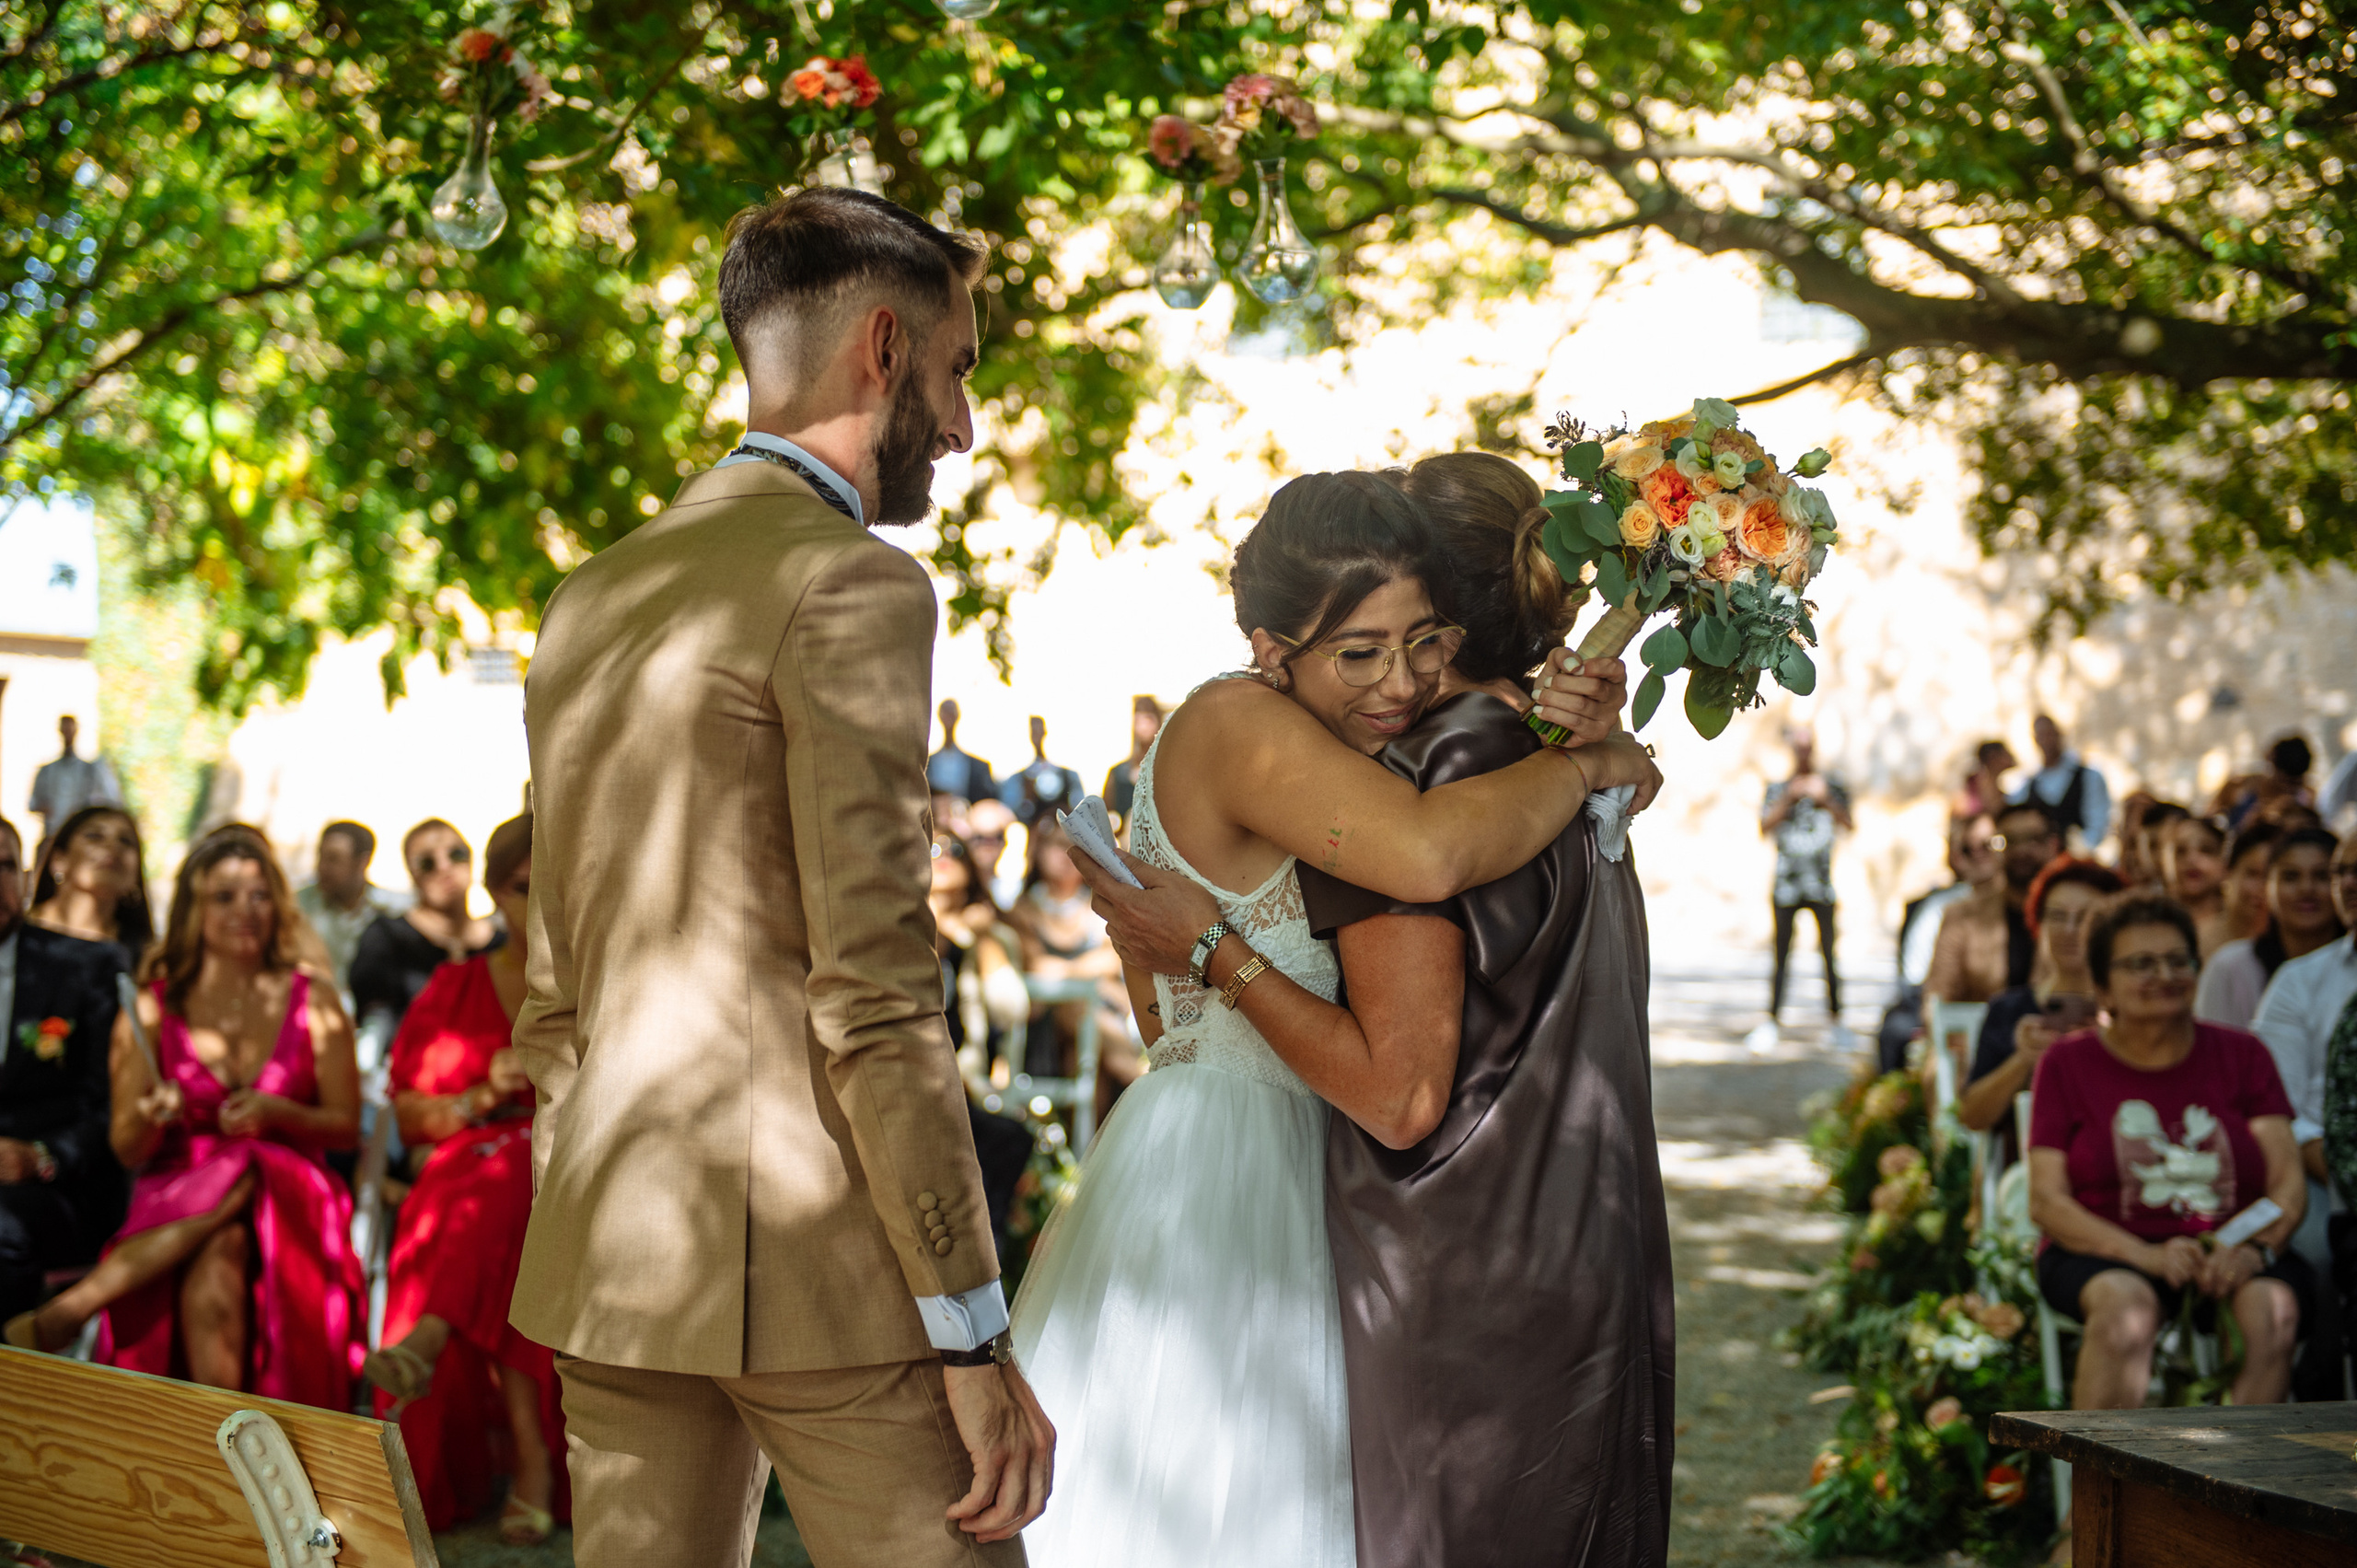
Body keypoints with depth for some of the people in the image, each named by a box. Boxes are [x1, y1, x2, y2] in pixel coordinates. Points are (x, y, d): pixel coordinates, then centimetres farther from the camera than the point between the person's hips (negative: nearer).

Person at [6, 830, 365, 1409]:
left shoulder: (314, 1004, 7)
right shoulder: (152, 1010, 6)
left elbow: (346, 1126, 7)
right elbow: (127, 1152, 6)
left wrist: (276, 1112, -13)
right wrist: (147, 1121, -19)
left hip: (288, 1201, 0)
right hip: (173, 1198, 0)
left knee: (240, 1177, -36)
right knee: (217, 1256, -37)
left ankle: (63, 1313, -31)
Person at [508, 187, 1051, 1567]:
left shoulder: (592, 596, 15)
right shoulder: (850, 584, -10)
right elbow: (873, 996, -16)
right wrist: (973, 1337, -13)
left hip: (607, 1256, 8)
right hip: (810, 1257, -8)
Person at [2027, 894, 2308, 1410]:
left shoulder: (2242, 1055, 13)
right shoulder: (2069, 1062, 8)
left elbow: (2289, 1183, 5)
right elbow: (2046, 1201, -2)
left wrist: (2254, 1250, -18)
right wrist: (2148, 1256, -18)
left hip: (2230, 1254, 2)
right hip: (2103, 1254, -2)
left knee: (2274, 1308, -32)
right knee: (2127, 1307, -36)